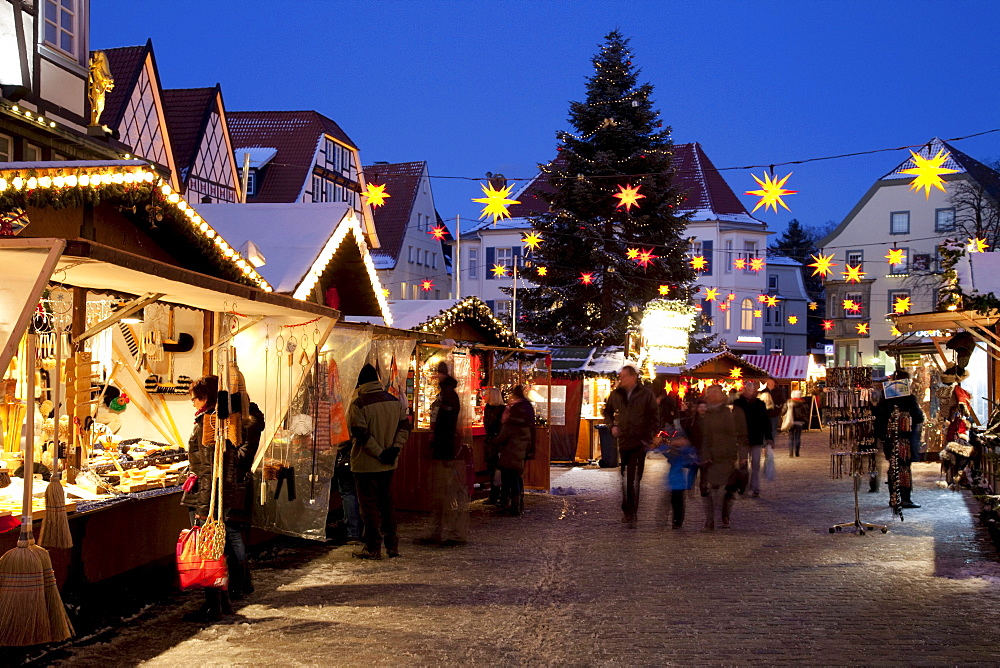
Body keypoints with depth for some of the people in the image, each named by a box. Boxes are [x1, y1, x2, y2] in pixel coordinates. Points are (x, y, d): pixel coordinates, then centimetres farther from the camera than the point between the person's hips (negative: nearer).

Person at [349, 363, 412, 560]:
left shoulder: (358, 404, -14)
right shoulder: (394, 401, 5)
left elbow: (361, 434, -20)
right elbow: (405, 426, 5)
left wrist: (379, 453, -15)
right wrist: (394, 448, -1)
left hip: (365, 463, -6)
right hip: (388, 464, 6)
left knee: (369, 505, 1)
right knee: (387, 503, 16)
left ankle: (373, 548, 3)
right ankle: (392, 545, 19)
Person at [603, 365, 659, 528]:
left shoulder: (646, 393, -3)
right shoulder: (616, 394, 8)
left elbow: (654, 416, 0)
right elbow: (607, 411, 24)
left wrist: (648, 436, -9)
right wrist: (612, 425, 5)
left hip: (640, 442, -4)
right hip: (623, 441, 5)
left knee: (633, 479, -11)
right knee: (625, 479, 10)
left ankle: (631, 514, -8)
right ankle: (629, 512, 23)